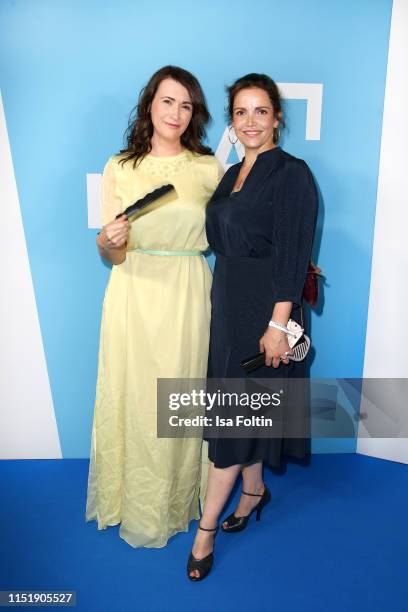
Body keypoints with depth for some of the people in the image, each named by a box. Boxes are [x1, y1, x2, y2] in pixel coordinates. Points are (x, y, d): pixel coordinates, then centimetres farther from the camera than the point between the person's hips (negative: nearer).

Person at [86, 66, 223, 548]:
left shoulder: (209, 169, 3)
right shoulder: (119, 168, 1)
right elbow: (110, 253, 1)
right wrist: (108, 242, -21)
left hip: (187, 296, 0)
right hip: (134, 296, 0)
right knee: (133, 398, 9)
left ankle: (175, 501, 35)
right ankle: (134, 503, 34)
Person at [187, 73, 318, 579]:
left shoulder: (292, 173, -10)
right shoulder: (231, 174, 13)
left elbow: (292, 256, -16)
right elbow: (223, 243, 14)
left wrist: (277, 324, -20)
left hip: (265, 308, -7)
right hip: (228, 303, 7)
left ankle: (206, 528, 15)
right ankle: (254, 490, 38)